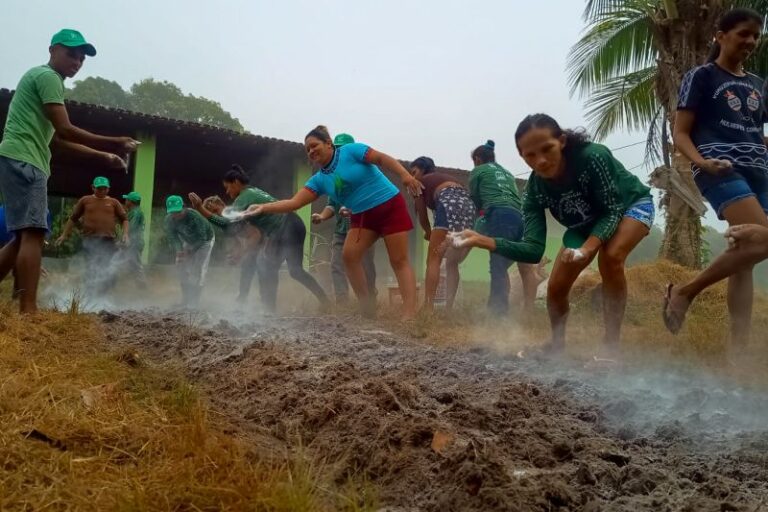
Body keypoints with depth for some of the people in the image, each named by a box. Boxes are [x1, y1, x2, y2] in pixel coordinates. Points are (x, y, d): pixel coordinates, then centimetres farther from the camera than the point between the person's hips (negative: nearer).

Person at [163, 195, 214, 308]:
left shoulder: (194, 216, -37)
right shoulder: (169, 220, -20)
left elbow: (202, 238, -31)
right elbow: (172, 237, -13)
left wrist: (190, 251, -38)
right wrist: (178, 251, -31)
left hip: (204, 241, -6)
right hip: (188, 242, 6)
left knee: (198, 271, -13)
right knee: (182, 269, 3)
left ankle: (194, 303, -7)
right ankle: (185, 301, 16)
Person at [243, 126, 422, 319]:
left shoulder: (351, 150, -9)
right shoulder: (319, 180, 5)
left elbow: (382, 158, -14)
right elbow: (294, 202, -2)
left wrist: (405, 175, -28)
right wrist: (263, 208, -13)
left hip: (390, 206, -6)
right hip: (363, 215, 6)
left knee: (399, 261, -8)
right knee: (350, 255, -9)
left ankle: (409, 314, -15)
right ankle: (366, 306, 0)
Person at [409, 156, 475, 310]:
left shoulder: (420, 182, 23)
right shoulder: (446, 177, 39)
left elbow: (422, 216, 18)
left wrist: (429, 233, 36)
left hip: (450, 204, -6)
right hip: (469, 205, 6)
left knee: (433, 260, -4)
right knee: (452, 263, 14)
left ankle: (428, 308, -14)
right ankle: (449, 308, 8)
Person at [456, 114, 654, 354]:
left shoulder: (593, 156, -40)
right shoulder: (534, 190, -26)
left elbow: (612, 210, -32)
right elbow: (534, 250, -30)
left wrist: (586, 248, -49)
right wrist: (486, 241, -43)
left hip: (631, 205, -4)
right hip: (586, 224, 4)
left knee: (610, 257, -34)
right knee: (555, 288, -5)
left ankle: (611, 345, -23)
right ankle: (557, 343, 21)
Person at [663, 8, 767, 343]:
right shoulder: (701, 77, 3)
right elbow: (680, 133, -3)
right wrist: (703, 162, -20)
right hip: (720, 172, -7)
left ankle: (739, 344, -2)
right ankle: (685, 292, -9)